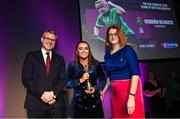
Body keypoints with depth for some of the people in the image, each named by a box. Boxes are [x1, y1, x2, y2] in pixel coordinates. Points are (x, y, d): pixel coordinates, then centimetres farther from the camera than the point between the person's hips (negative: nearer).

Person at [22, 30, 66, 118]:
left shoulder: (59, 59, 13)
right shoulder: (31, 56, 6)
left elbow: (63, 79, 4)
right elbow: (26, 79, -3)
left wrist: (54, 93, -12)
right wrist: (41, 94, -14)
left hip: (56, 103, 2)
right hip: (36, 103, -1)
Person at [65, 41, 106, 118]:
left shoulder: (96, 64, 2)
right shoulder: (72, 65, -1)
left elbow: (103, 80, 6)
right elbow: (67, 84, -4)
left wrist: (95, 88, -11)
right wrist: (80, 80, -17)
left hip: (95, 101, 1)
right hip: (79, 102, -1)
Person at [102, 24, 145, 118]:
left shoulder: (127, 49, -8)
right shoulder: (107, 54, 8)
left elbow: (135, 73, -16)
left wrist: (131, 96, -23)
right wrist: (104, 90, 8)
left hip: (130, 90, -5)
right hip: (115, 93, 5)